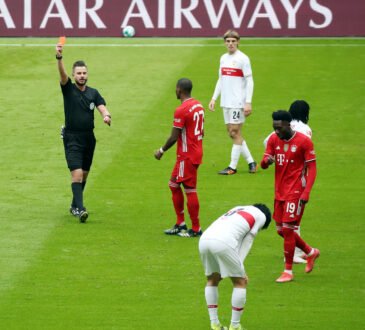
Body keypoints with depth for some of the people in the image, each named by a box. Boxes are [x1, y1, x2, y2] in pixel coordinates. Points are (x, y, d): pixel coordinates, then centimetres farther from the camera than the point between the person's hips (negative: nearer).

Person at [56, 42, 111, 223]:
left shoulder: (93, 93, 7)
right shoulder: (68, 89, -4)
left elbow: (102, 108, -4)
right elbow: (62, 73, -21)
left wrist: (106, 116, -28)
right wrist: (59, 58, -39)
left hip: (89, 138, 5)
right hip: (72, 138, -4)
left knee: (84, 174, 13)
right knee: (77, 173, -16)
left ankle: (74, 205, 30)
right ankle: (80, 209, -21)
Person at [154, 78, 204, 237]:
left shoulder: (181, 110, -19)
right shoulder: (198, 106, 9)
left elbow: (174, 137, -18)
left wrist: (162, 151, -4)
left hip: (186, 156, -9)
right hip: (196, 152, 9)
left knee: (190, 190, -3)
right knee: (174, 185, 17)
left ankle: (196, 229, 3)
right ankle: (180, 224, 20)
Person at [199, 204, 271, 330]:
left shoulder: (238, 210, 36)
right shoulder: (261, 215, 19)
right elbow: (247, 243, 11)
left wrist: (238, 266, 22)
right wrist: (240, 270, 10)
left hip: (204, 238, 6)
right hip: (223, 243, -6)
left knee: (212, 281, 25)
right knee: (240, 282, 11)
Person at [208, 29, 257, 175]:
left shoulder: (243, 58, -7)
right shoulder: (224, 58, 13)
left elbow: (249, 81, -9)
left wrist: (248, 102, -16)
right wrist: (214, 98, 14)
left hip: (238, 102, -7)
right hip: (226, 102, 7)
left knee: (235, 132, -6)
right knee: (231, 132, 7)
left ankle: (232, 167, -3)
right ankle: (250, 162, 15)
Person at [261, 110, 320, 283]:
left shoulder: (304, 141, -12)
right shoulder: (274, 140, 4)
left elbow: (312, 169, -10)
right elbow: (263, 163, 3)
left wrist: (306, 193, -19)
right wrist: (267, 160, -23)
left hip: (295, 192, -7)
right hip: (280, 192, 7)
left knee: (287, 229, -9)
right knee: (281, 230, 11)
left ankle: (288, 271, 1)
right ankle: (310, 252, 34)